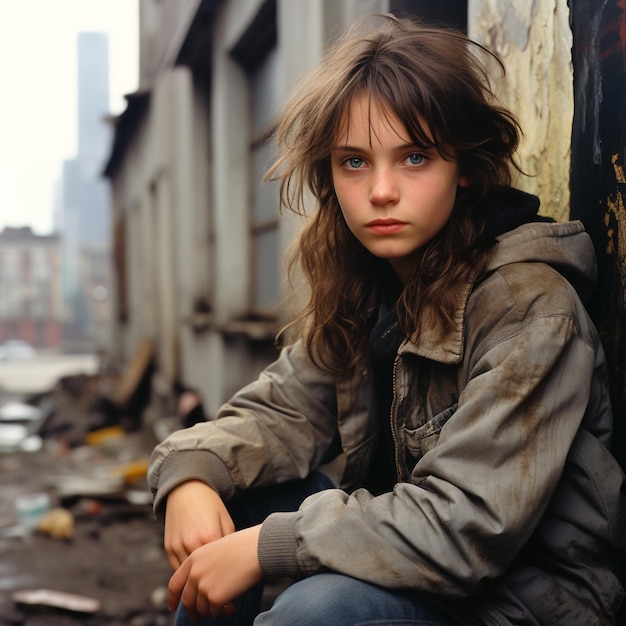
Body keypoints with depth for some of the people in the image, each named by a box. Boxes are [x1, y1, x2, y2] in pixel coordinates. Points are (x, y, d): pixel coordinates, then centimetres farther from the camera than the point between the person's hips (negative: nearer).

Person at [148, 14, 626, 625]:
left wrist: (267, 546, -28)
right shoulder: (357, 287, -1)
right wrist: (193, 472, -21)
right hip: (412, 558, 7)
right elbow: (283, 408, 0)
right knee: (219, 491, -5)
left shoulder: (528, 308, -25)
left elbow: (468, 524, -29)